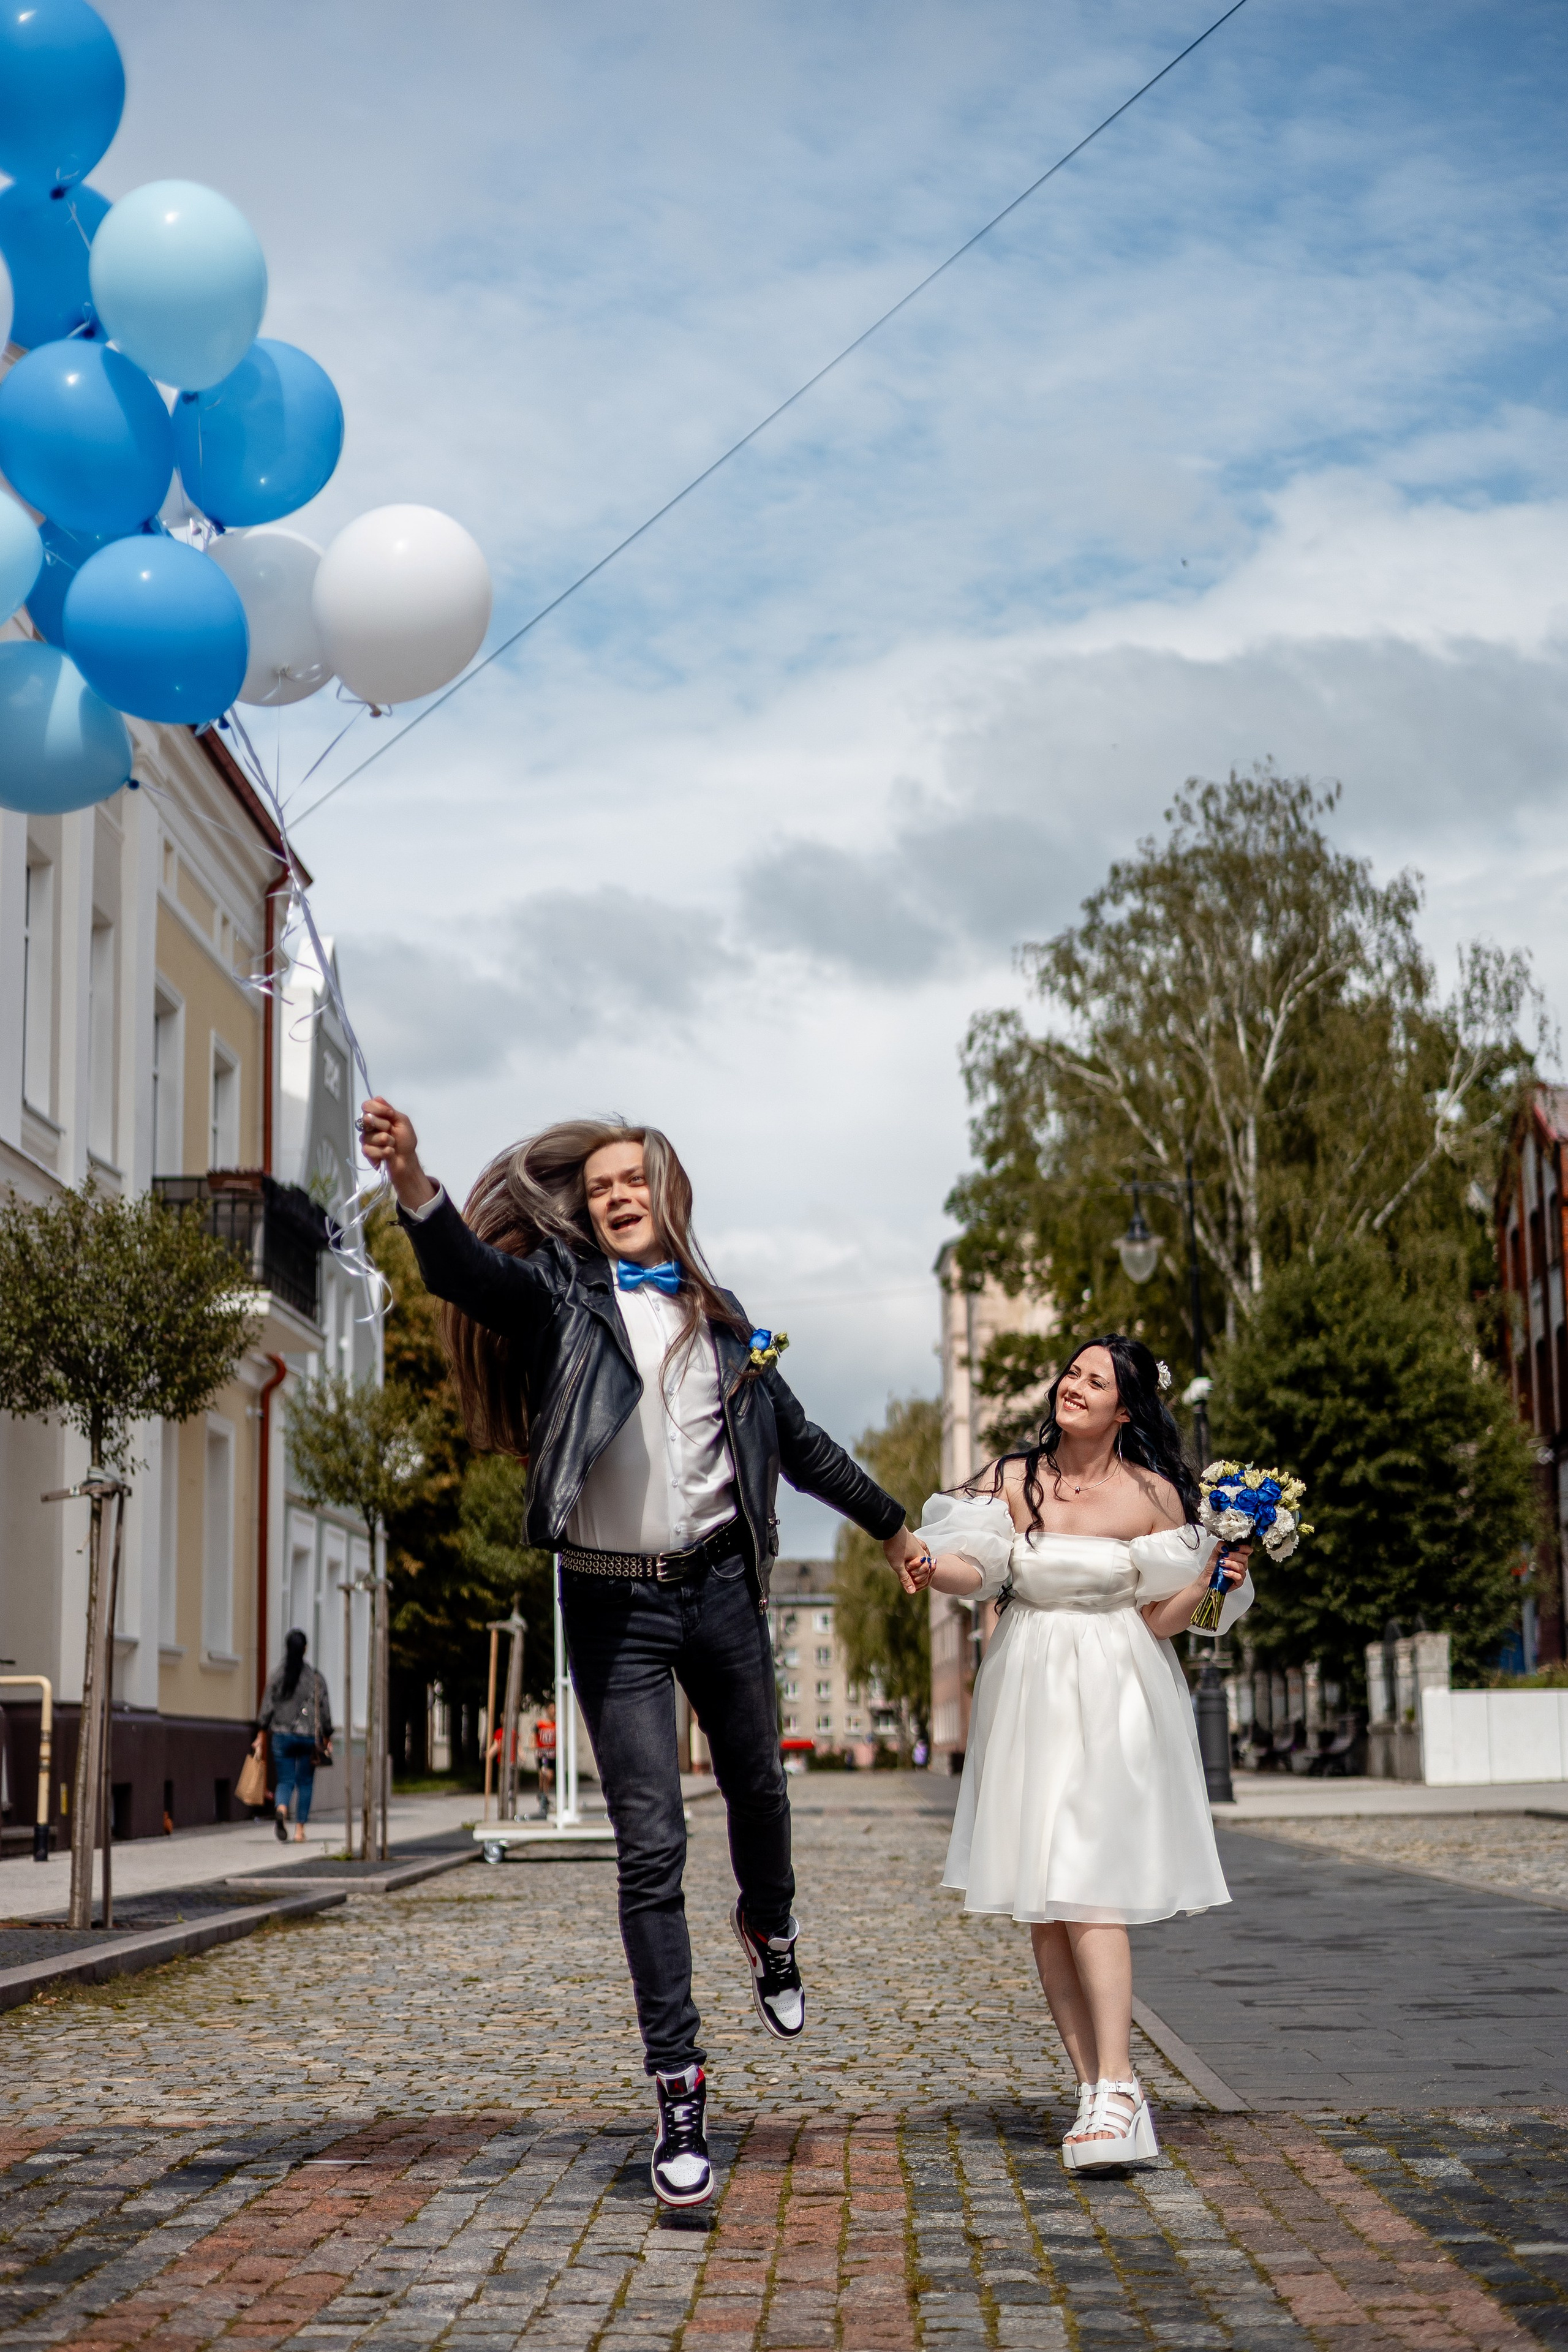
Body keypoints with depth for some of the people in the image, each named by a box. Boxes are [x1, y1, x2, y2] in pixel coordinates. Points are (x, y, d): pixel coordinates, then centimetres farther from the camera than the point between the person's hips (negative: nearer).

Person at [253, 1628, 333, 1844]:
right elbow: (324, 1709, 1)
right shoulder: (316, 1677, 0)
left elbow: (267, 1706, -2)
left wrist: (261, 1736, 3)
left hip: (282, 1735, 0)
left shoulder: (277, 1675, 0)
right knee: (305, 1782, 10)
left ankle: (281, 1811, -26)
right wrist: (326, 1739, 8)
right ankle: (300, 1829, 8)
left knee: (285, 1780, 5)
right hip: (309, 1736, 0)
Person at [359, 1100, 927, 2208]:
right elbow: (470, 1273, -22)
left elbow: (797, 1440, 23)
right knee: (650, 1848, -6)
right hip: (615, 1601, -3)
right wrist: (413, 1183, -42)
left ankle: (770, 1925, 52)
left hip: (719, 1585, 3)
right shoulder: (565, 1296, -1)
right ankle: (679, 2092, -2)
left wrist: (891, 1523, 30)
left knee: (758, 1790, 19)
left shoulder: (720, 1318, 11)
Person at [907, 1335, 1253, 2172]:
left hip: (1112, 1702, -4)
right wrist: (933, 1568, -26)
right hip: (1026, 1695, 4)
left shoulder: (1153, 1496, -3)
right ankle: (1096, 2090, 9)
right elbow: (974, 1567, -6)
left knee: (1087, 1890, -16)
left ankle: (1117, 2091, -16)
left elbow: (1162, 1617, 1)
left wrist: (1213, 1579, -16)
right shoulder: (1013, 1480, 4)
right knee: (1038, 1905, 2)